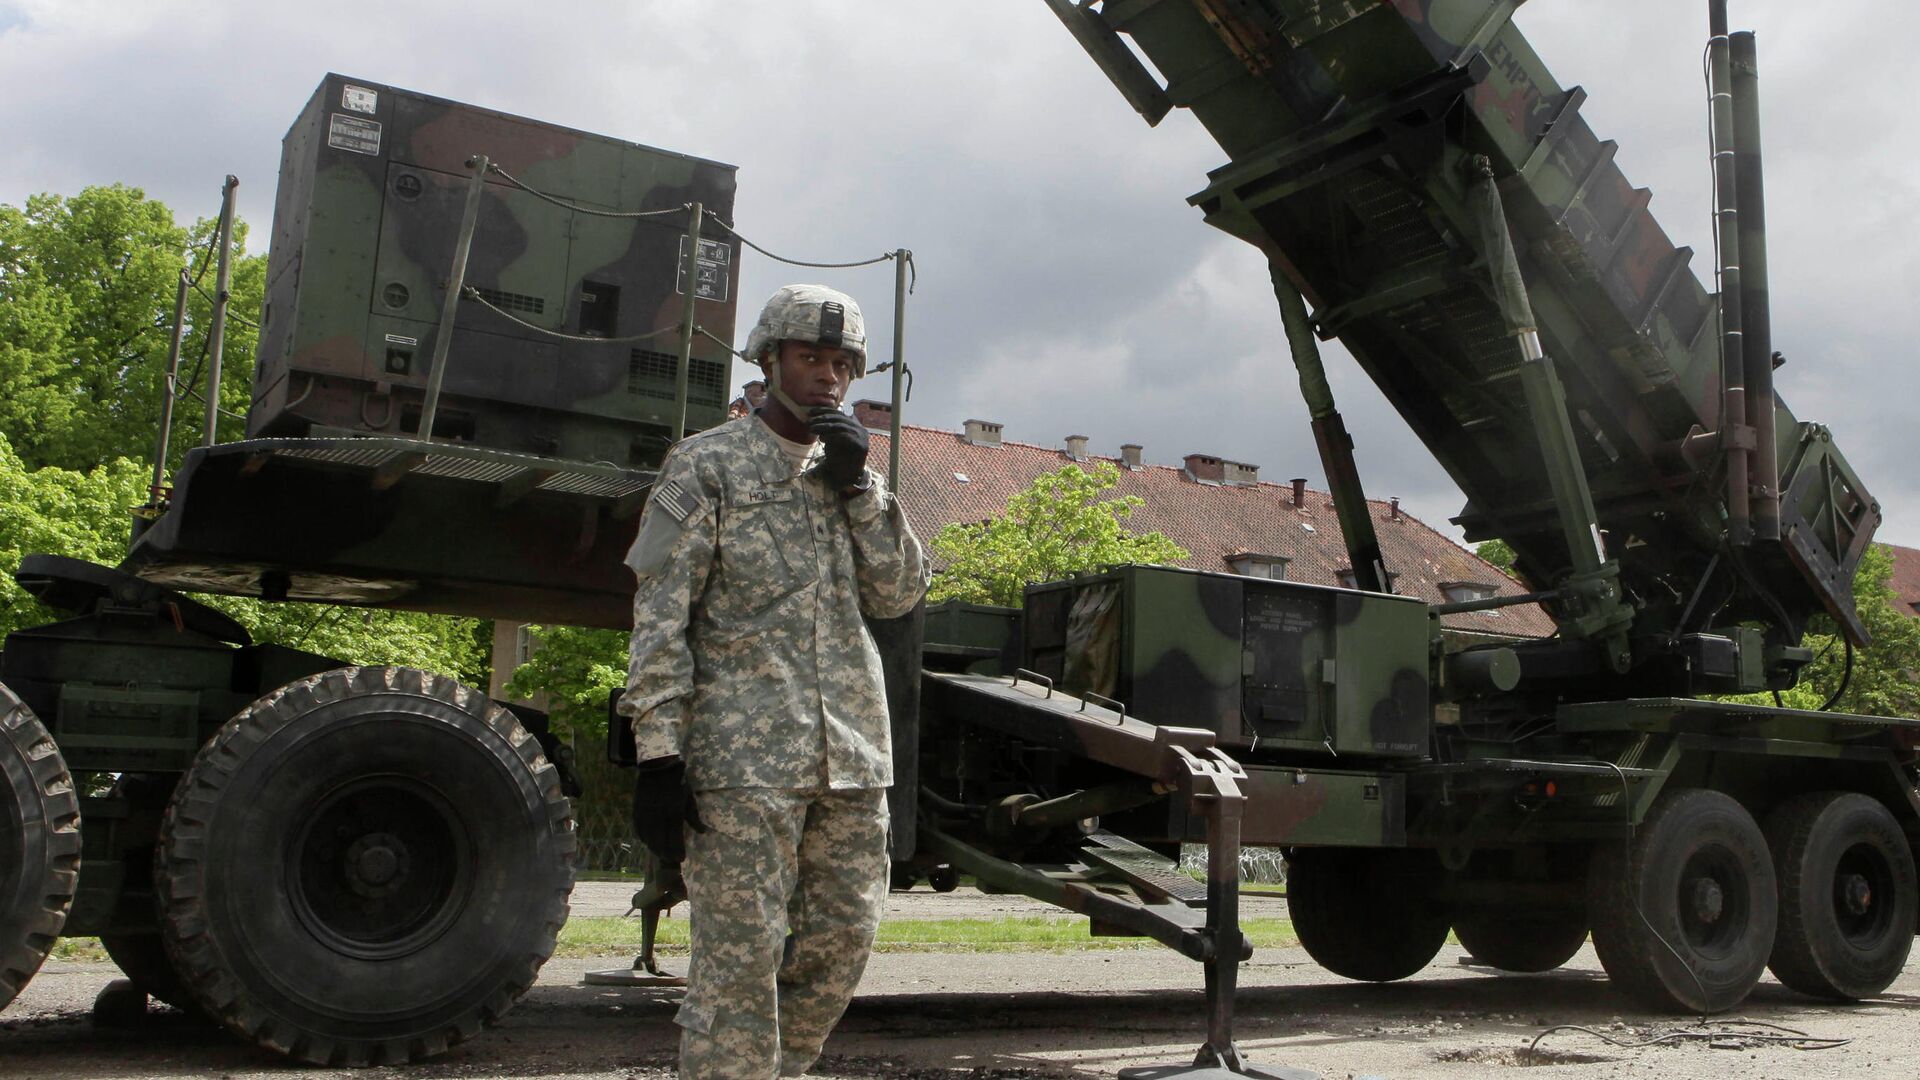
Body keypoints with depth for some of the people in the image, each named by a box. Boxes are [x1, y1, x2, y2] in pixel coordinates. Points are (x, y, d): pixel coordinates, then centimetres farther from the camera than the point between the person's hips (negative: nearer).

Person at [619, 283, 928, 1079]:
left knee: (845, 939, 9)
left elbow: (899, 594, 11)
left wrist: (860, 486, 0)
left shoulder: (849, 471, 19)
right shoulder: (707, 467, 1)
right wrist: (658, 754, -13)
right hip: (744, 755, -6)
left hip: (852, 758, 6)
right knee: (740, 952, -4)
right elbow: (659, 617, -5)